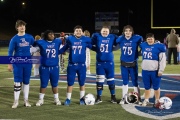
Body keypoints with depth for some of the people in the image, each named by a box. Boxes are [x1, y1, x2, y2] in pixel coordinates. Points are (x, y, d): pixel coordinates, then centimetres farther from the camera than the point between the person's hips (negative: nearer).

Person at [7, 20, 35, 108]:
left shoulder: (30, 37, 3)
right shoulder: (14, 39, -4)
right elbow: (10, 52, -3)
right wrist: (10, 64, -7)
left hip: (28, 63, 2)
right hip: (18, 63, -2)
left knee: (26, 82, 8)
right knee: (17, 82, -1)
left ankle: (26, 100, 17)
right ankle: (16, 101, 7)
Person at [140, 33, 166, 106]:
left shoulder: (159, 46, -9)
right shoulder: (143, 45, 6)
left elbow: (163, 60, -10)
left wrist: (160, 70, -12)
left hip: (155, 71, -4)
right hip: (145, 70, 5)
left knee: (156, 87, 7)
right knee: (147, 87, 15)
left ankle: (157, 101, 18)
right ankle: (146, 100, 27)